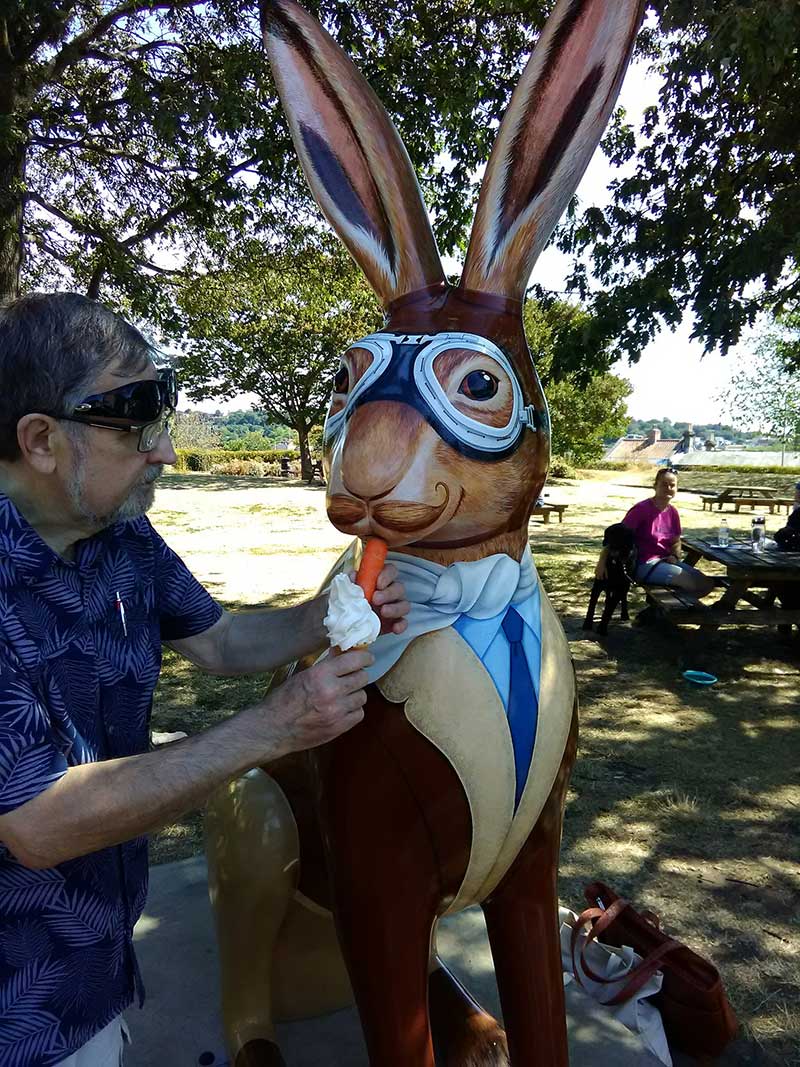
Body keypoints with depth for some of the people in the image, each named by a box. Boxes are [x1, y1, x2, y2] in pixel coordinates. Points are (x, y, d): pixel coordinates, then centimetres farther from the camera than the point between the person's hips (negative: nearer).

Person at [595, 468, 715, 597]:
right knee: (689, 580, -23)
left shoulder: (673, 512, 7)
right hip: (644, 565, -8)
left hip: (665, 561, 8)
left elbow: (676, 542, 20)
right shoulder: (641, 509, -14)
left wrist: (674, 556, -3)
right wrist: (602, 562, -24)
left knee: (706, 583, -4)